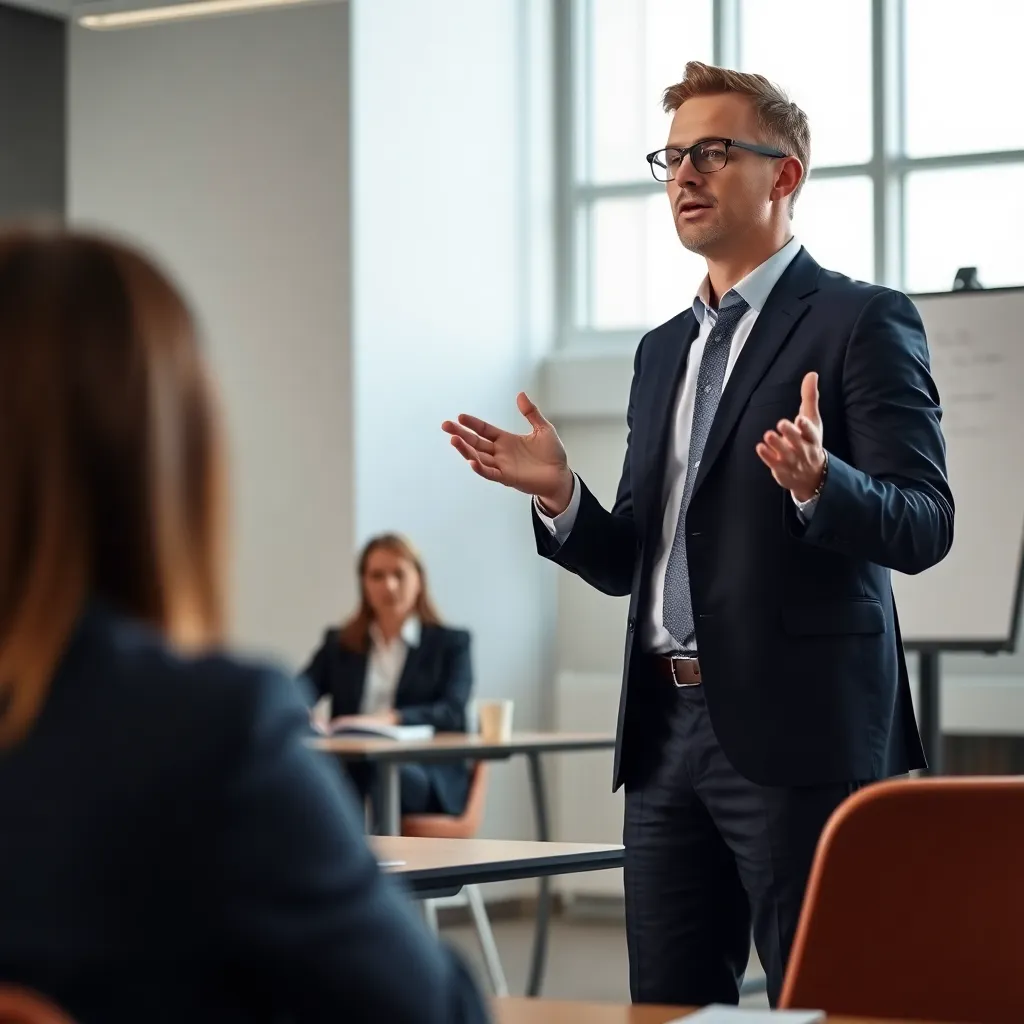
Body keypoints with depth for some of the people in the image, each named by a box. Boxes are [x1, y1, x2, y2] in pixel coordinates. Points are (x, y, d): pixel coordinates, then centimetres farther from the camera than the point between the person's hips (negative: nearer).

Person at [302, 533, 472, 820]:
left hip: (427, 777, -2)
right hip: (350, 770, 2)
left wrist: (387, 720, -23)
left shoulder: (451, 643, 15)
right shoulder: (338, 643, 24)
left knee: (377, 776, -41)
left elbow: (453, 713, -3)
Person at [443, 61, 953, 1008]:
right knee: (669, 1005, 9)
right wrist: (560, 497, -1)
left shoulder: (862, 322, -2)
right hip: (668, 728, 7)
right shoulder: (663, 351, 19)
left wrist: (818, 485, -29)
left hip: (797, 728, -7)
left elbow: (924, 526, -10)